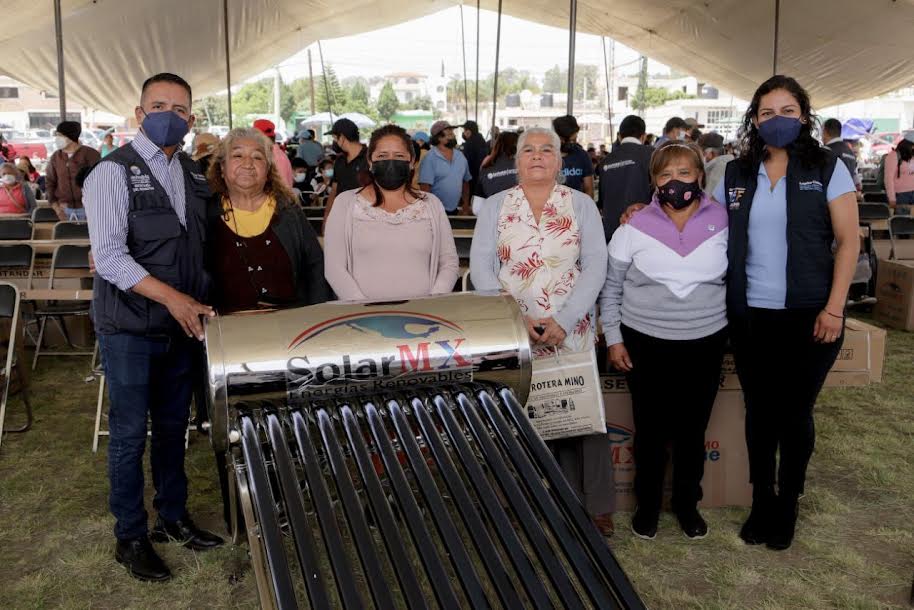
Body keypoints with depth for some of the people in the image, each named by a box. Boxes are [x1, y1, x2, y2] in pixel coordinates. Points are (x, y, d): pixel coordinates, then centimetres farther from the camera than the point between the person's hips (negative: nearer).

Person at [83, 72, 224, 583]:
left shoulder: (193, 174, 8)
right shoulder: (114, 172, -10)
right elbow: (109, 256, -19)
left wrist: (202, 301, 3)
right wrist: (171, 297, -25)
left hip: (184, 324, 5)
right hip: (131, 328, -5)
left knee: (174, 427, 17)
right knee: (131, 433, 6)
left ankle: (174, 516, 34)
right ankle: (131, 537, 22)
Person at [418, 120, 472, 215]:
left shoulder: (460, 156, 7)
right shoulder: (430, 158, -11)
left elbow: (465, 182, 15)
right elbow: (425, 187, -15)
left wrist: (466, 205, 11)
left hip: (455, 211, 5)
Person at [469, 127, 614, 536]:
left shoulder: (581, 204, 6)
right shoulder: (495, 207, 7)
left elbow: (595, 267, -1)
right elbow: (480, 268, -1)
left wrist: (563, 321, -12)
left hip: (571, 330, 0)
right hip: (512, 333, 1)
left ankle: (595, 506, 11)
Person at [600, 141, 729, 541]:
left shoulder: (723, 222, -2)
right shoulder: (634, 227, -5)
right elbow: (610, 288, 2)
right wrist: (613, 338, -2)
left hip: (706, 343, 1)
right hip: (646, 343, -1)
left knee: (693, 429, 13)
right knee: (651, 429, 9)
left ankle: (687, 503, 33)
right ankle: (647, 504, 29)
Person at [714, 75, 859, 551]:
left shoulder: (827, 168, -2)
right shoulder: (736, 174, 5)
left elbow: (848, 241, -4)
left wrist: (834, 307, -11)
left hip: (808, 315, -2)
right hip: (749, 315, 3)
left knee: (795, 412, 9)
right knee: (759, 410, 13)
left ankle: (787, 506, 28)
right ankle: (761, 501, 29)